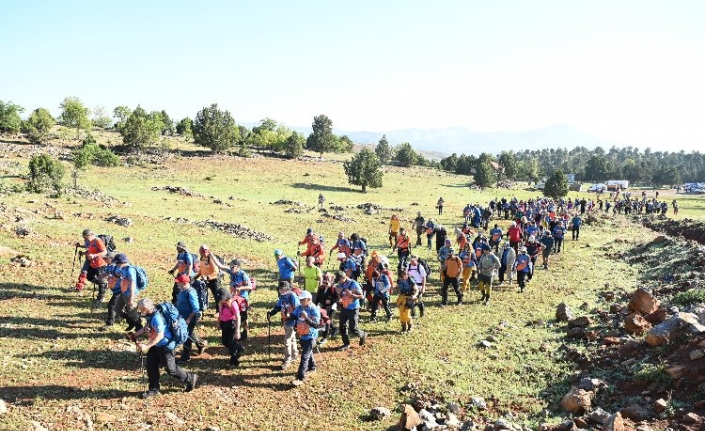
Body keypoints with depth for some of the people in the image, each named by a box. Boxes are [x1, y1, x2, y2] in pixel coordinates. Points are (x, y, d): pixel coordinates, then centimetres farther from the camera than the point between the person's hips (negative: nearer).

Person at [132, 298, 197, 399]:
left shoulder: (156, 318, -30)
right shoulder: (150, 316, 0)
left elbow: (160, 335, -33)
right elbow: (147, 328, 19)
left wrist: (146, 346, -34)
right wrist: (135, 334, 10)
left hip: (166, 346, -10)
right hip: (156, 345, 10)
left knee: (171, 369, 1)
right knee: (151, 366, 10)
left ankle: (190, 379, 20)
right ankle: (154, 389, 23)